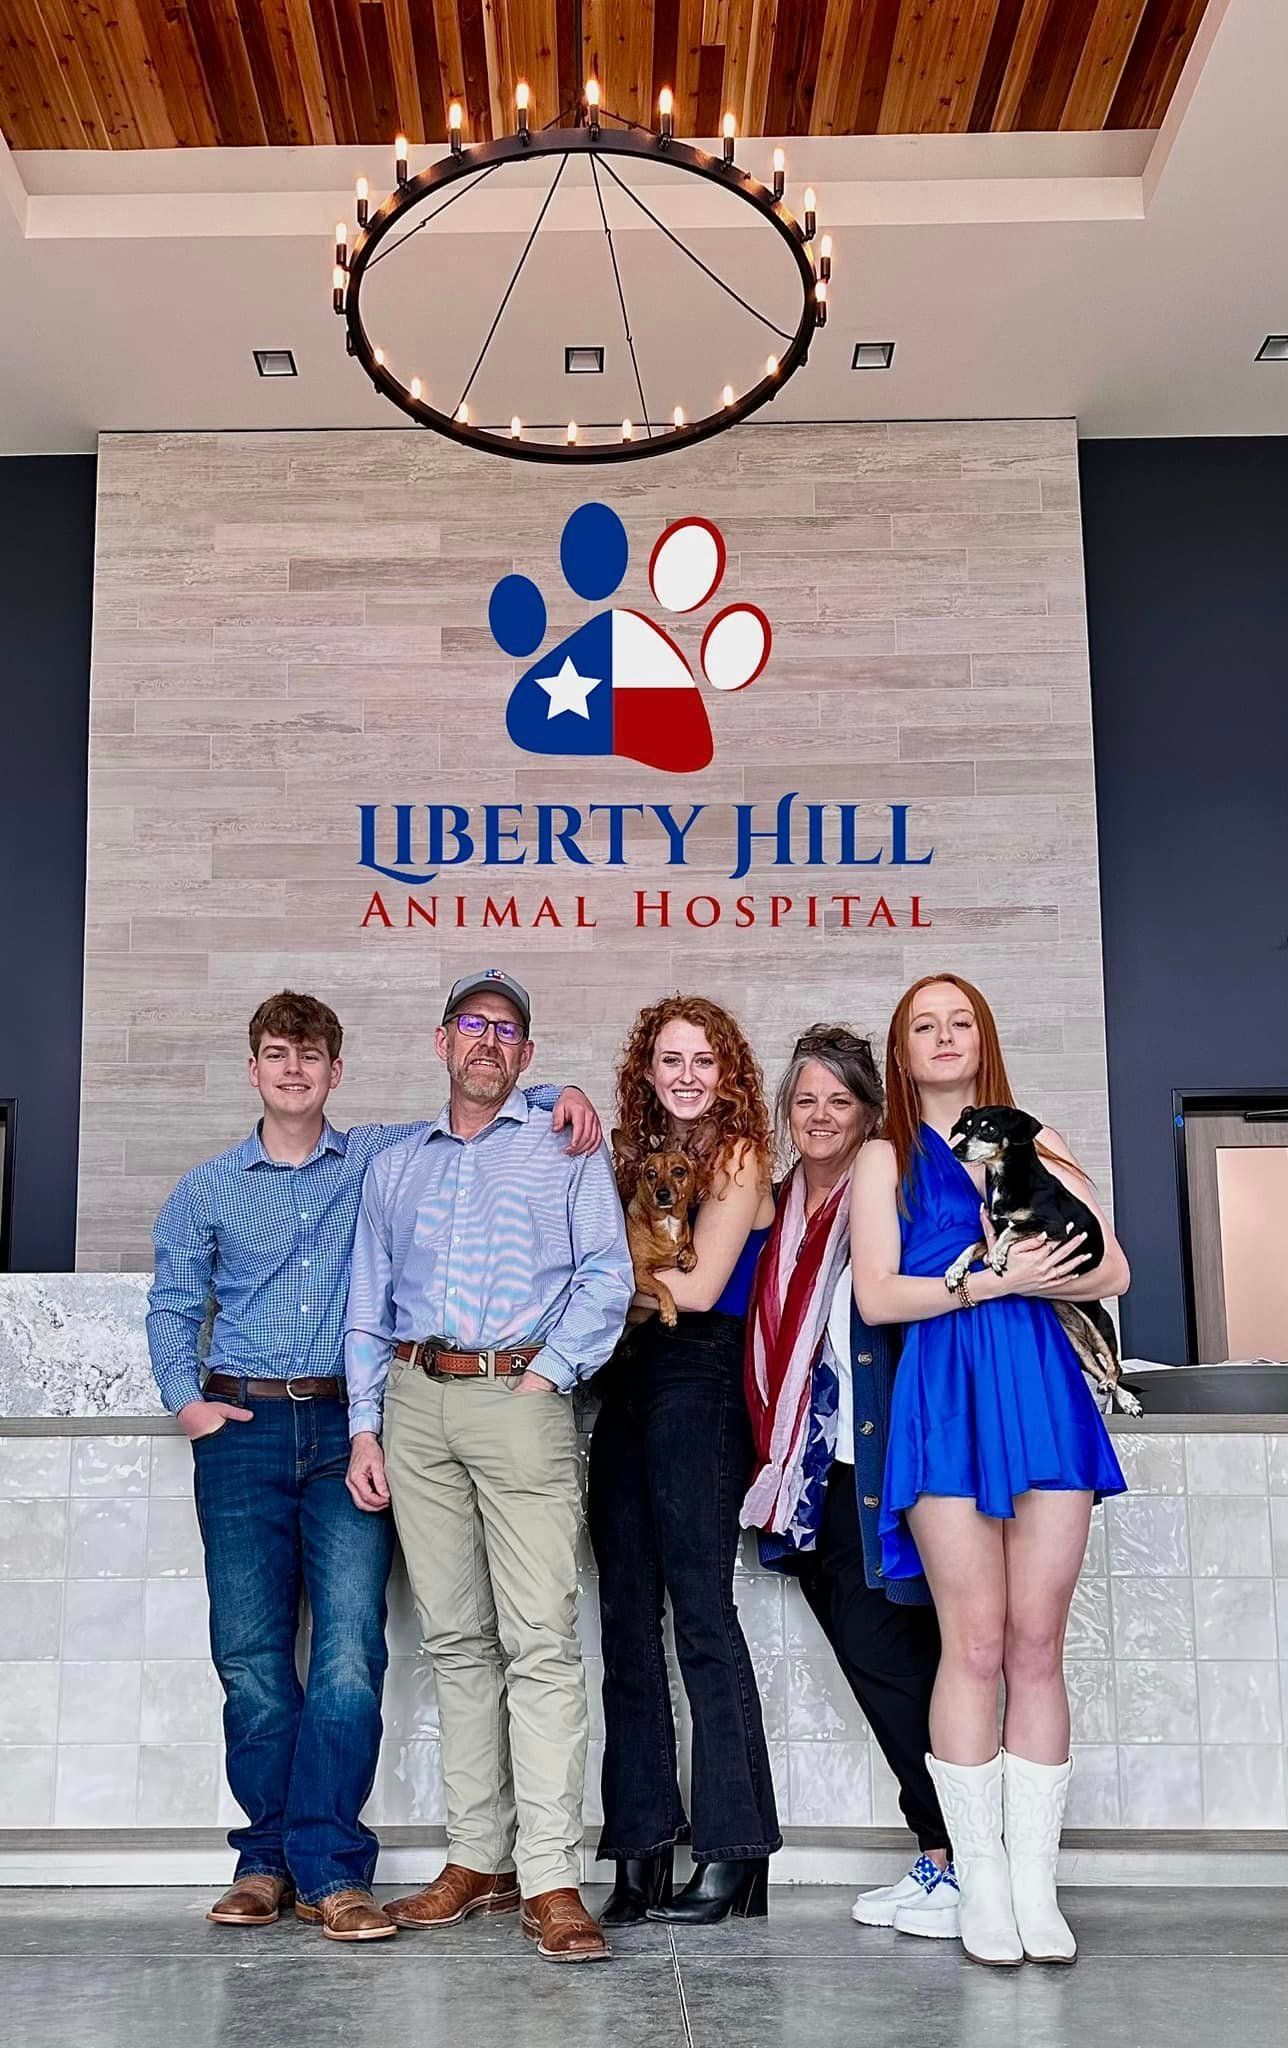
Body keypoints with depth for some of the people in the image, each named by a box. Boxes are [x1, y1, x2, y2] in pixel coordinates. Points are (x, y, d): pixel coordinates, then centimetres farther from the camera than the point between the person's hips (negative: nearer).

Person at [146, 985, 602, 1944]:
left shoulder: (381, 1159, 9)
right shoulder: (207, 1190, 13)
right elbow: (172, 1306, 18)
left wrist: (559, 1095, -5)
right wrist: (185, 1398, 3)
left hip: (346, 1429, -1)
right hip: (244, 1430, 1)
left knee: (350, 1647, -11)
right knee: (250, 1652, 2)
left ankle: (329, 1867, -3)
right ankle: (270, 1855, 16)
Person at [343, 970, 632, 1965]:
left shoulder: (567, 1148, 10)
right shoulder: (394, 1167, 21)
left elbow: (606, 1276, 2)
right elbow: (368, 1308, 18)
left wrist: (549, 1370, -10)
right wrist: (365, 1427, 9)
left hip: (520, 1398, -4)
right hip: (416, 1405, 4)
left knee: (540, 1639, -9)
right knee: (456, 1638, 7)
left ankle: (551, 1878, -7)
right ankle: (479, 1859, 15)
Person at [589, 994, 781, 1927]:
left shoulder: (738, 1159, -3)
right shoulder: (640, 1156, 17)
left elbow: (698, 1287, -12)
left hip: (698, 1387, -7)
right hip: (629, 1389, 7)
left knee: (702, 1613, -6)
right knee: (628, 1616, 5)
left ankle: (734, 1850, 3)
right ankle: (642, 1848, 11)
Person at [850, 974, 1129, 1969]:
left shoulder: (1037, 1146, 17)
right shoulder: (886, 1160, 11)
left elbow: (1111, 1271, 8)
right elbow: (878, 1297, -2)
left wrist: (1022, 1275, -7)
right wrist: (996, 1279, -10)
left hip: (1042, 1391, 2)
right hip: (945, 1400, -2)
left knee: (1038, 1645, 1)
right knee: (976, 1644, -3)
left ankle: (1035, 1881, 8)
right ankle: (982, 1883, 6)